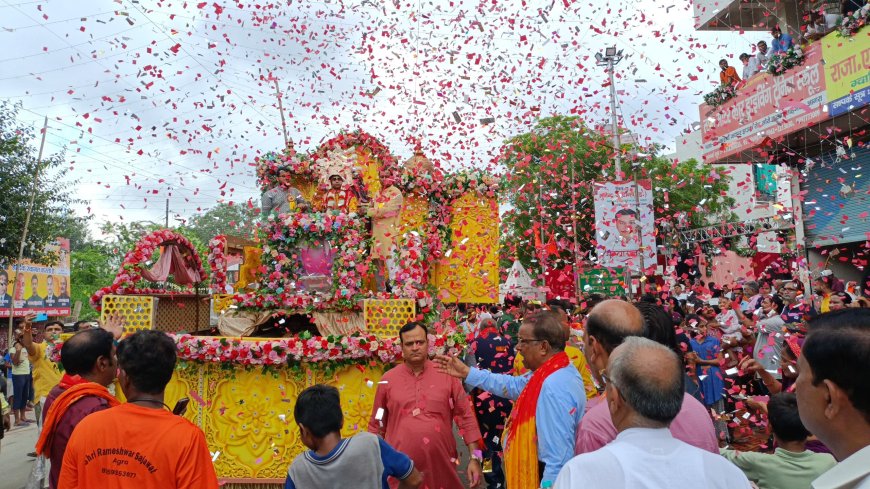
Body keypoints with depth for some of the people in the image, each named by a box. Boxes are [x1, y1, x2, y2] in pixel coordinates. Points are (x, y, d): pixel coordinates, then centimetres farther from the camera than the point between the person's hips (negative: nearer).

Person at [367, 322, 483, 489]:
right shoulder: (387, 380, 1)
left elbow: (466, 417, 1)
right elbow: (377, 425, 9)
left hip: (441, 465, 0)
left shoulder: (447, 375, -1)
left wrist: (475, 457, -2)